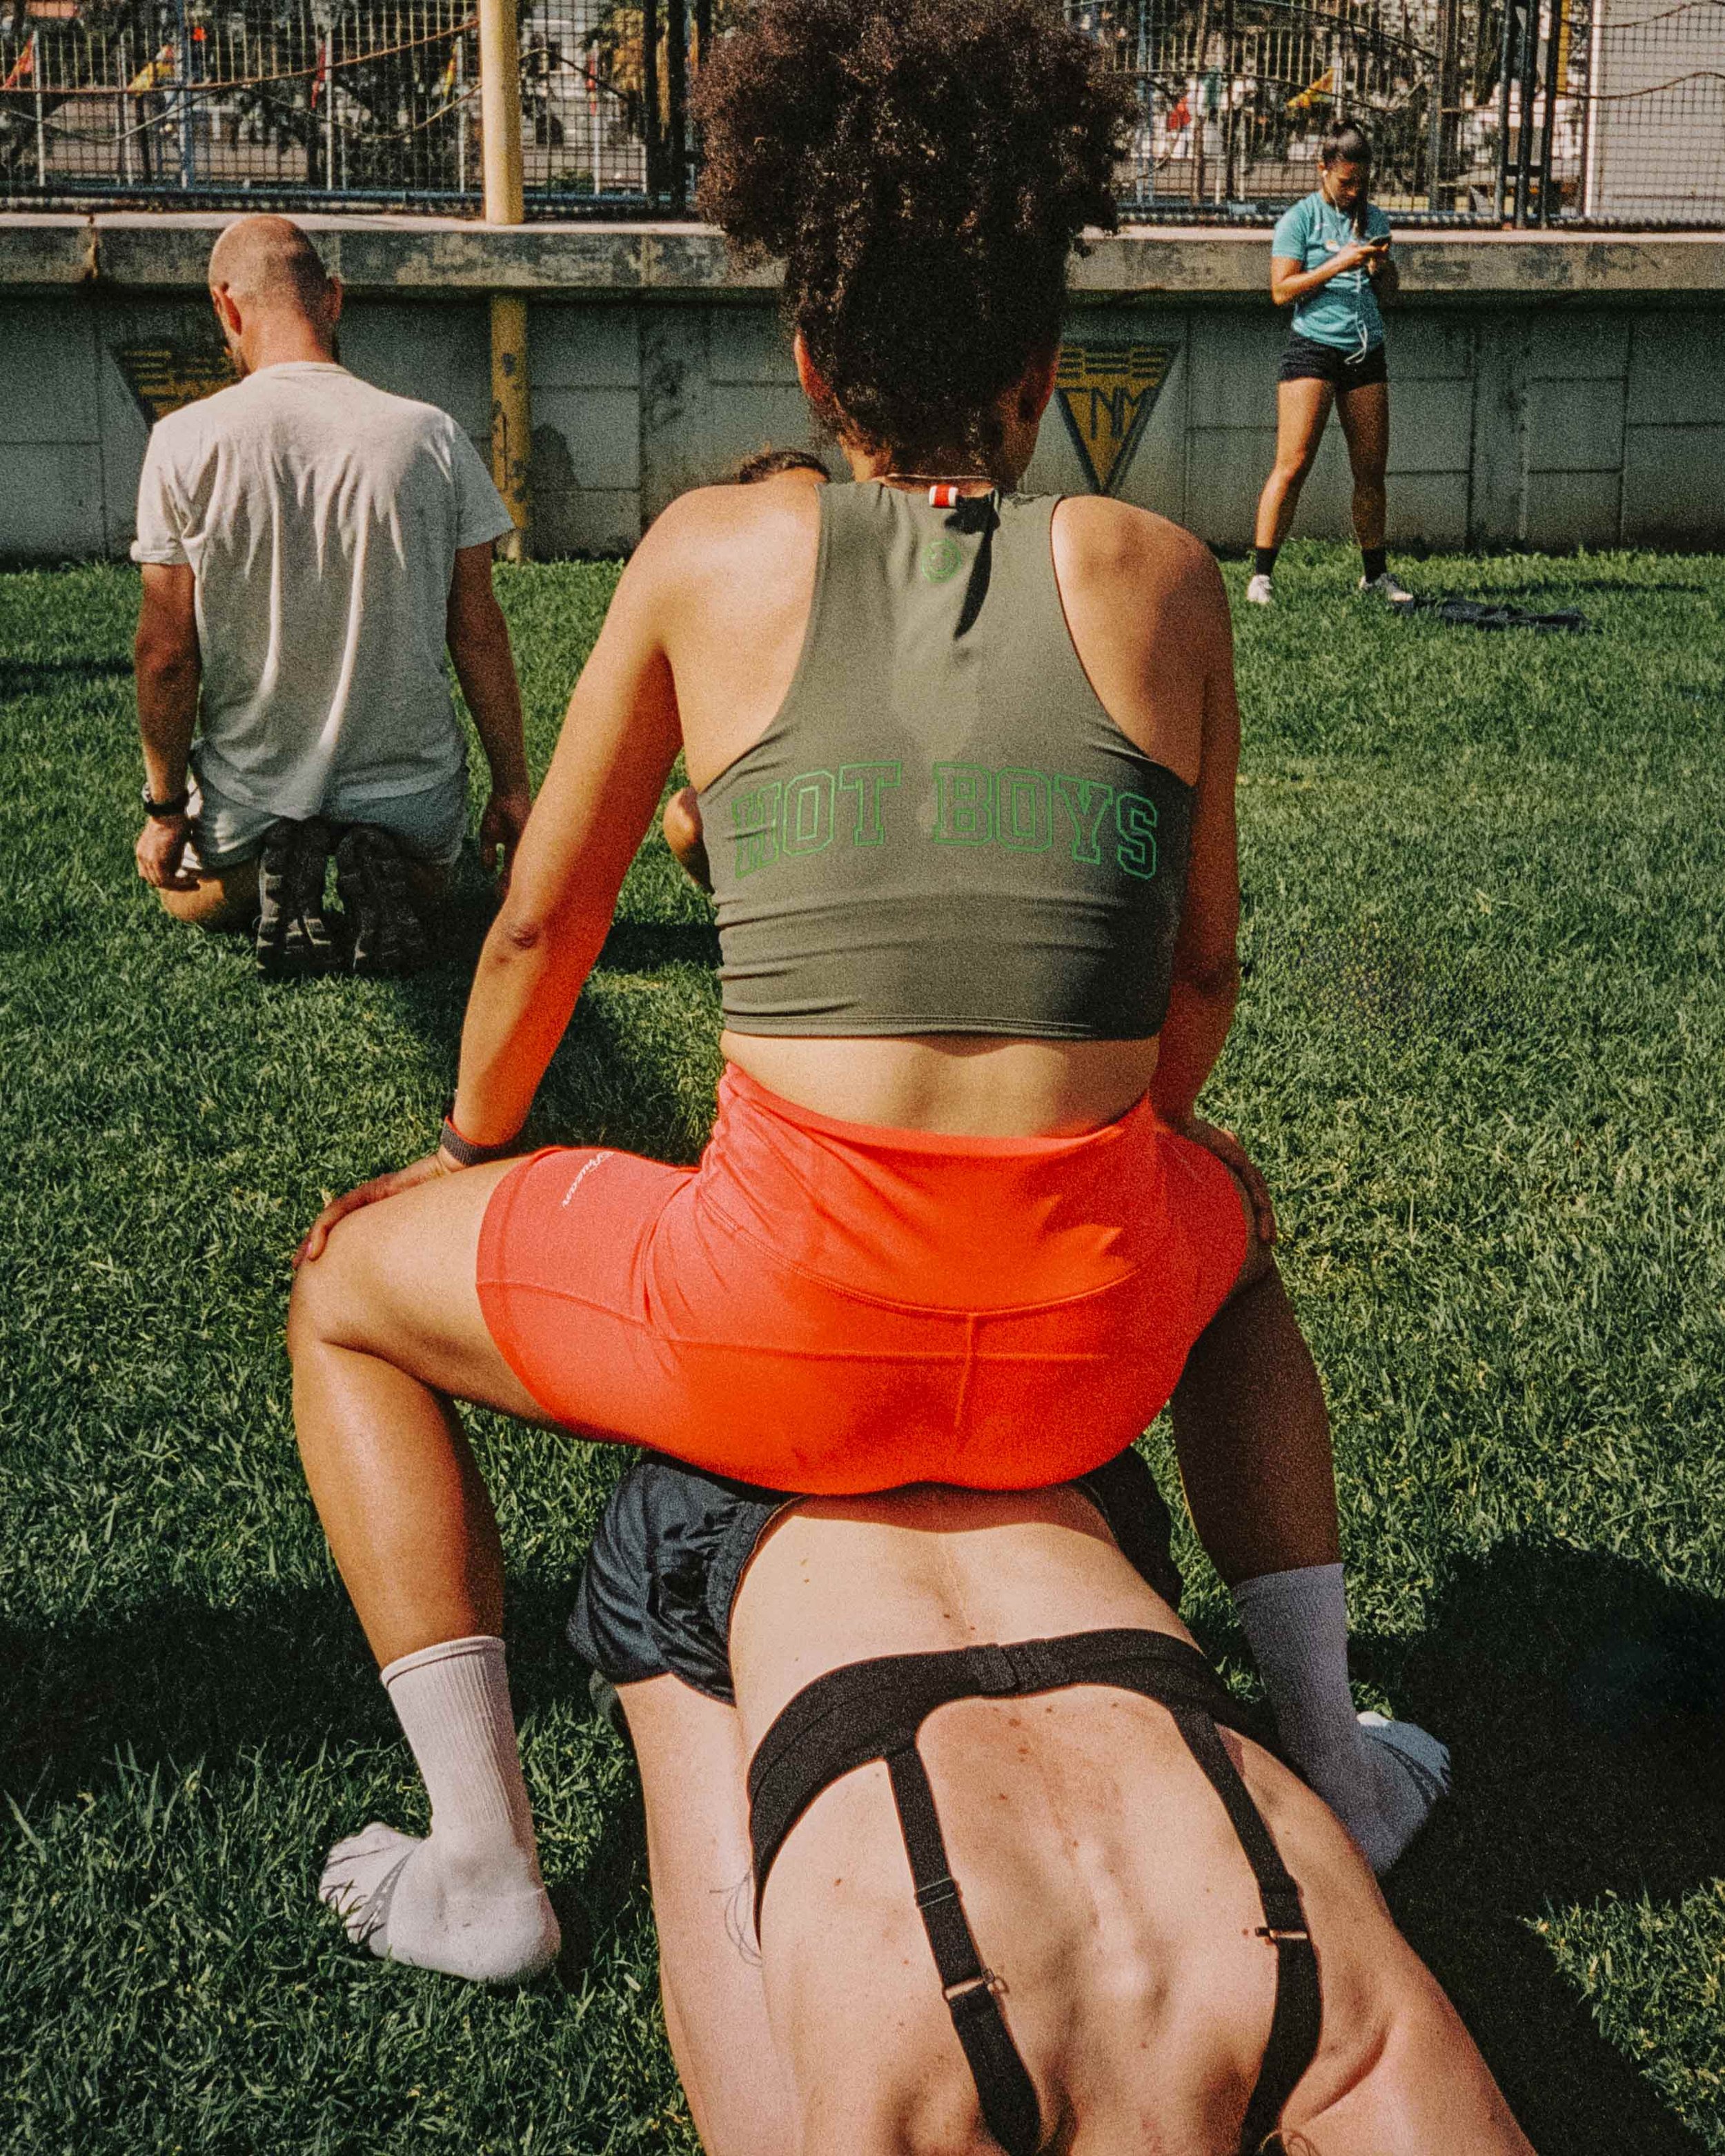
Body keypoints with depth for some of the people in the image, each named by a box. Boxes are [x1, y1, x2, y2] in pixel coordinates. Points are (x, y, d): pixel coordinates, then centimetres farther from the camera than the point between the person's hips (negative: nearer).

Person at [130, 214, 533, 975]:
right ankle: (381, 868, -1)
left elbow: (166, 652, -10)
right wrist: (512, 786, 7)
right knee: (426, 877, 36)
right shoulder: (431, 436, -9)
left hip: (250, 791, 0)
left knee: (185, 889, 34)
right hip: (410, 790, 1)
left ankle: (273, 875, -1)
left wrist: (165, 807, 3)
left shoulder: (185, 441, -12)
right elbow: (478, 632, -4)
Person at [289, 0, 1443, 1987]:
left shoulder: (714, 555, 3)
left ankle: (484, 1866, 23)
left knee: (346, 1292, 24)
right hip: (1087, 1344, 3)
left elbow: (542, 927, 12)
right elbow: (1200, 972, 14)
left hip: (791, 1338, -2)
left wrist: (467, 1153, 31)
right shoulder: (1154, 575, 6)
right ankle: (1329, 1759, 38)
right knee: (1223, 1215, 40)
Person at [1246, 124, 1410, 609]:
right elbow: (1282, 290, -8)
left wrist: (1380, 267, -2)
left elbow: (1389, 293, 20)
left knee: (1371, 470, 5)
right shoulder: (1299, 219, -1)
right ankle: (1261, 575, -9)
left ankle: (1375, 574, 15)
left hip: (1366, 350, 5)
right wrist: (1338, 264, -15)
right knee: (1292, 464, -12)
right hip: (1312, 348, -5)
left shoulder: (1374, 219, 14)